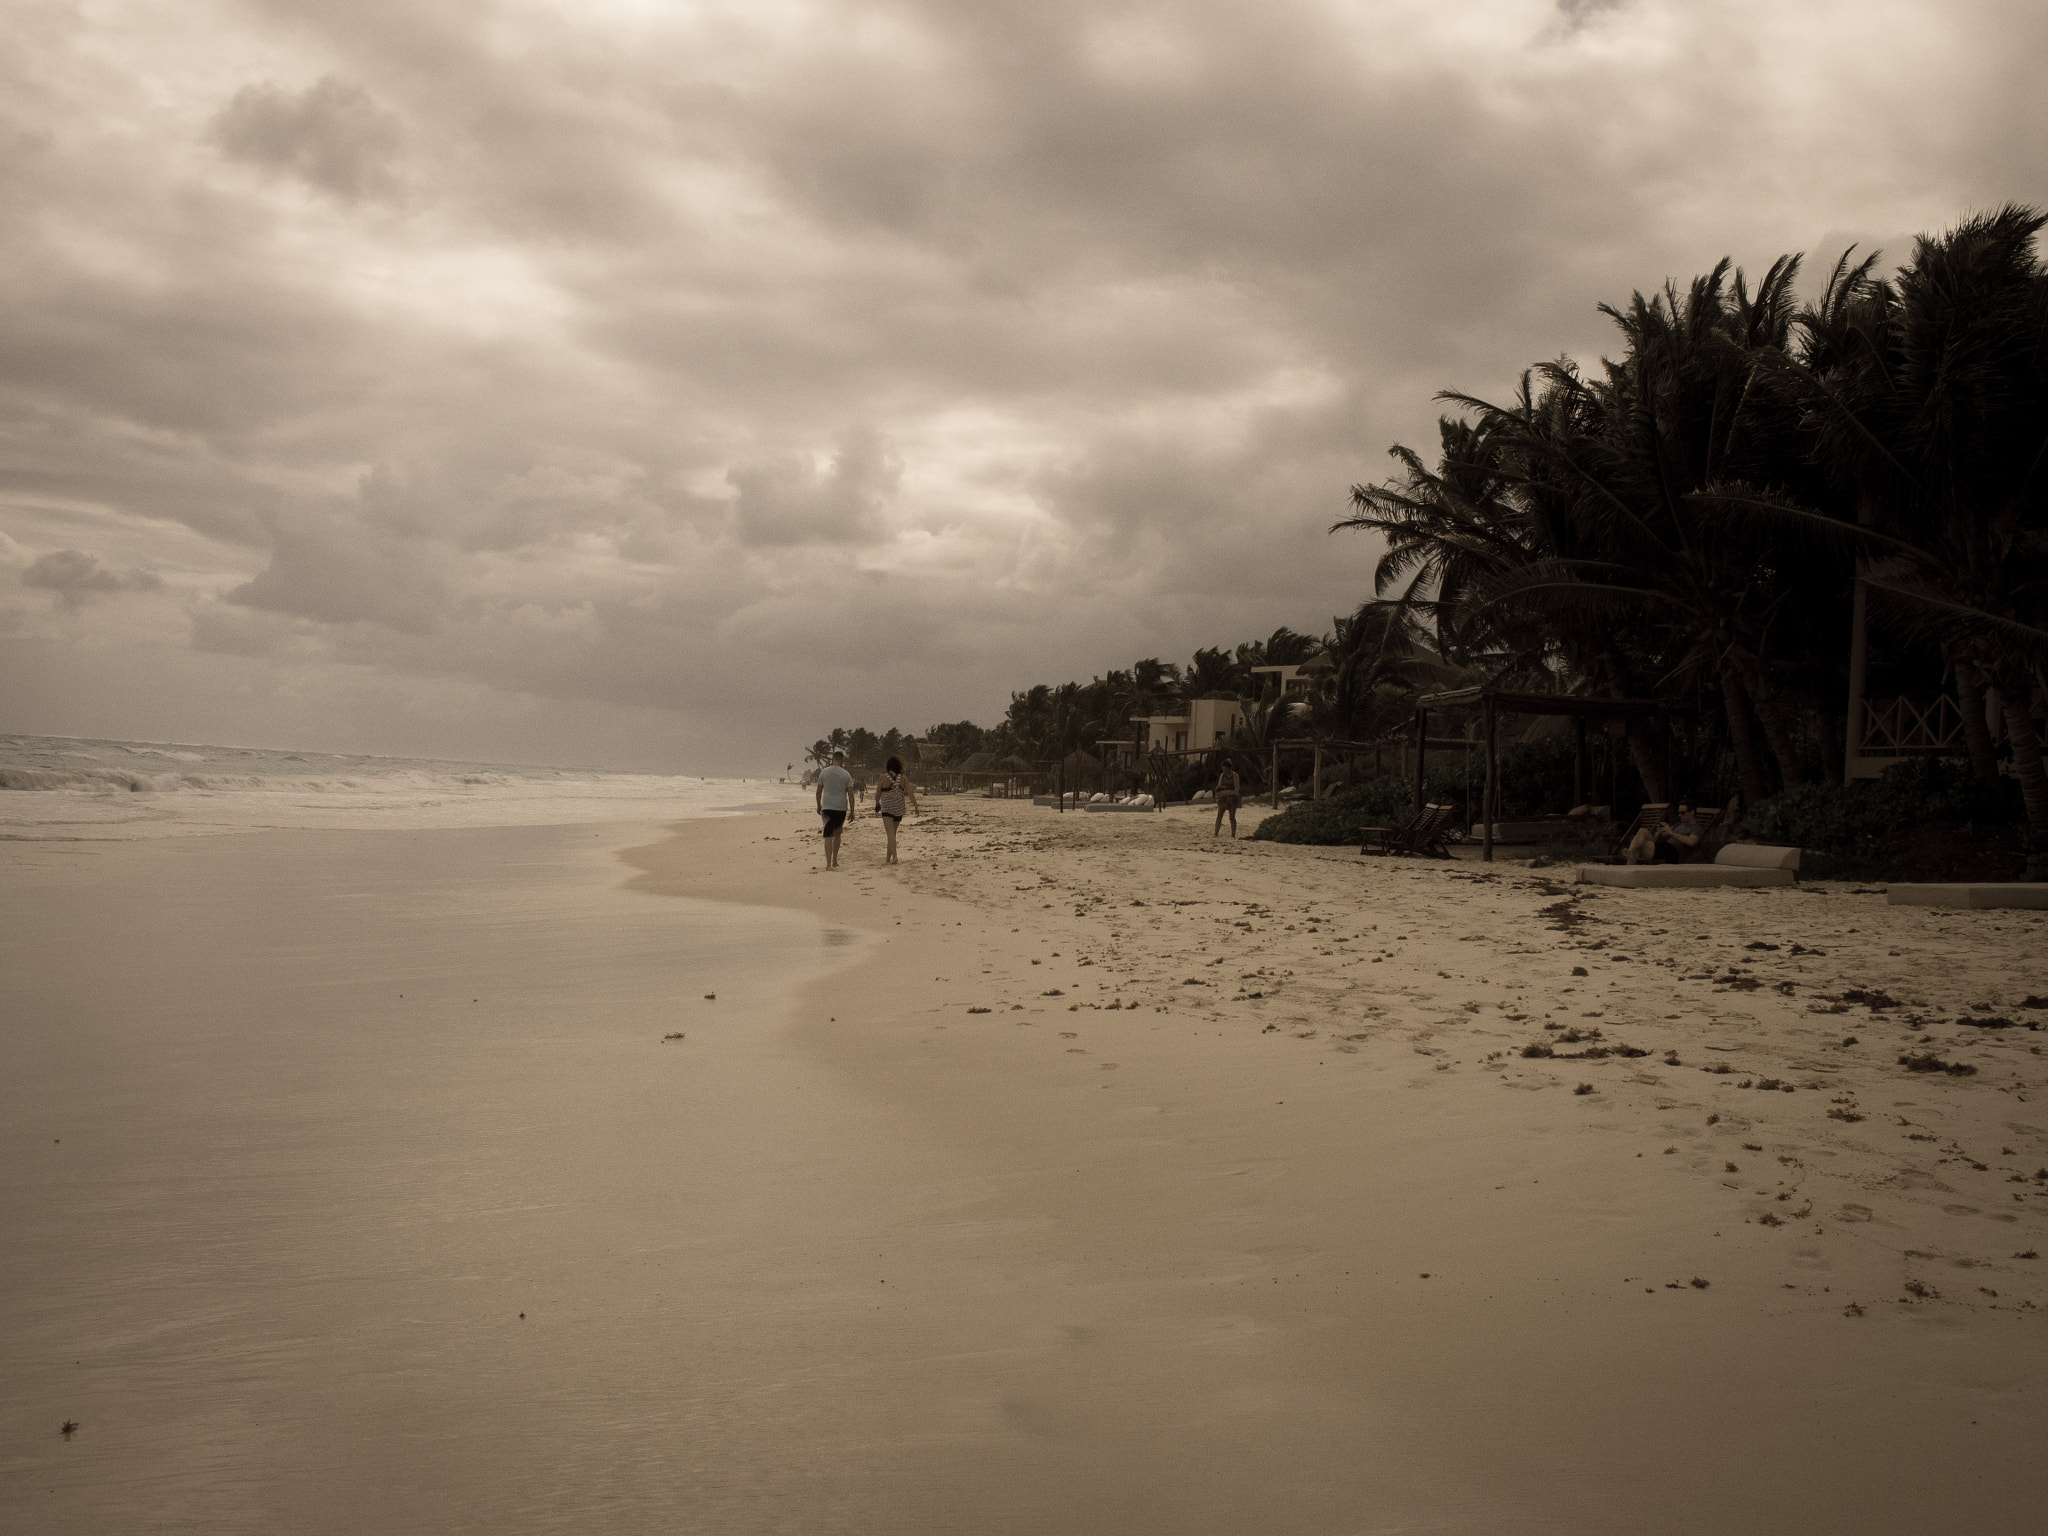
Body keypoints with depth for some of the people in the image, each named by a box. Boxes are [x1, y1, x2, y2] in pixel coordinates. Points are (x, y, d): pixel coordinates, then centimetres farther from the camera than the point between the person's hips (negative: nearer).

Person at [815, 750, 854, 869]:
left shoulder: (824, 772, 2)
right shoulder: (846, 775, 1)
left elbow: (819, 791, 6)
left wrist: (819, 806, 19)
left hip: (827, 807, -1)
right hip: (841, 807, 1)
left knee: (828, 836, -3)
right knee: (837, 834, 18)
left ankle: (829, 863, -12)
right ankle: (835, 860, 24)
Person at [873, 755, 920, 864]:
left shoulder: (883, 778, -8)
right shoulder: (903, 779, -2)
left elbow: (878, 794, -1)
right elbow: (910, 794, -7)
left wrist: (877, 804, 17)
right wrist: (916, 806, -5)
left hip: (886, 809, -4)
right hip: (899, 810, 4)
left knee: (890, 833, -11)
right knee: (893, 833, 16)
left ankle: (894, 855, -29)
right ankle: (888, 858, 23)